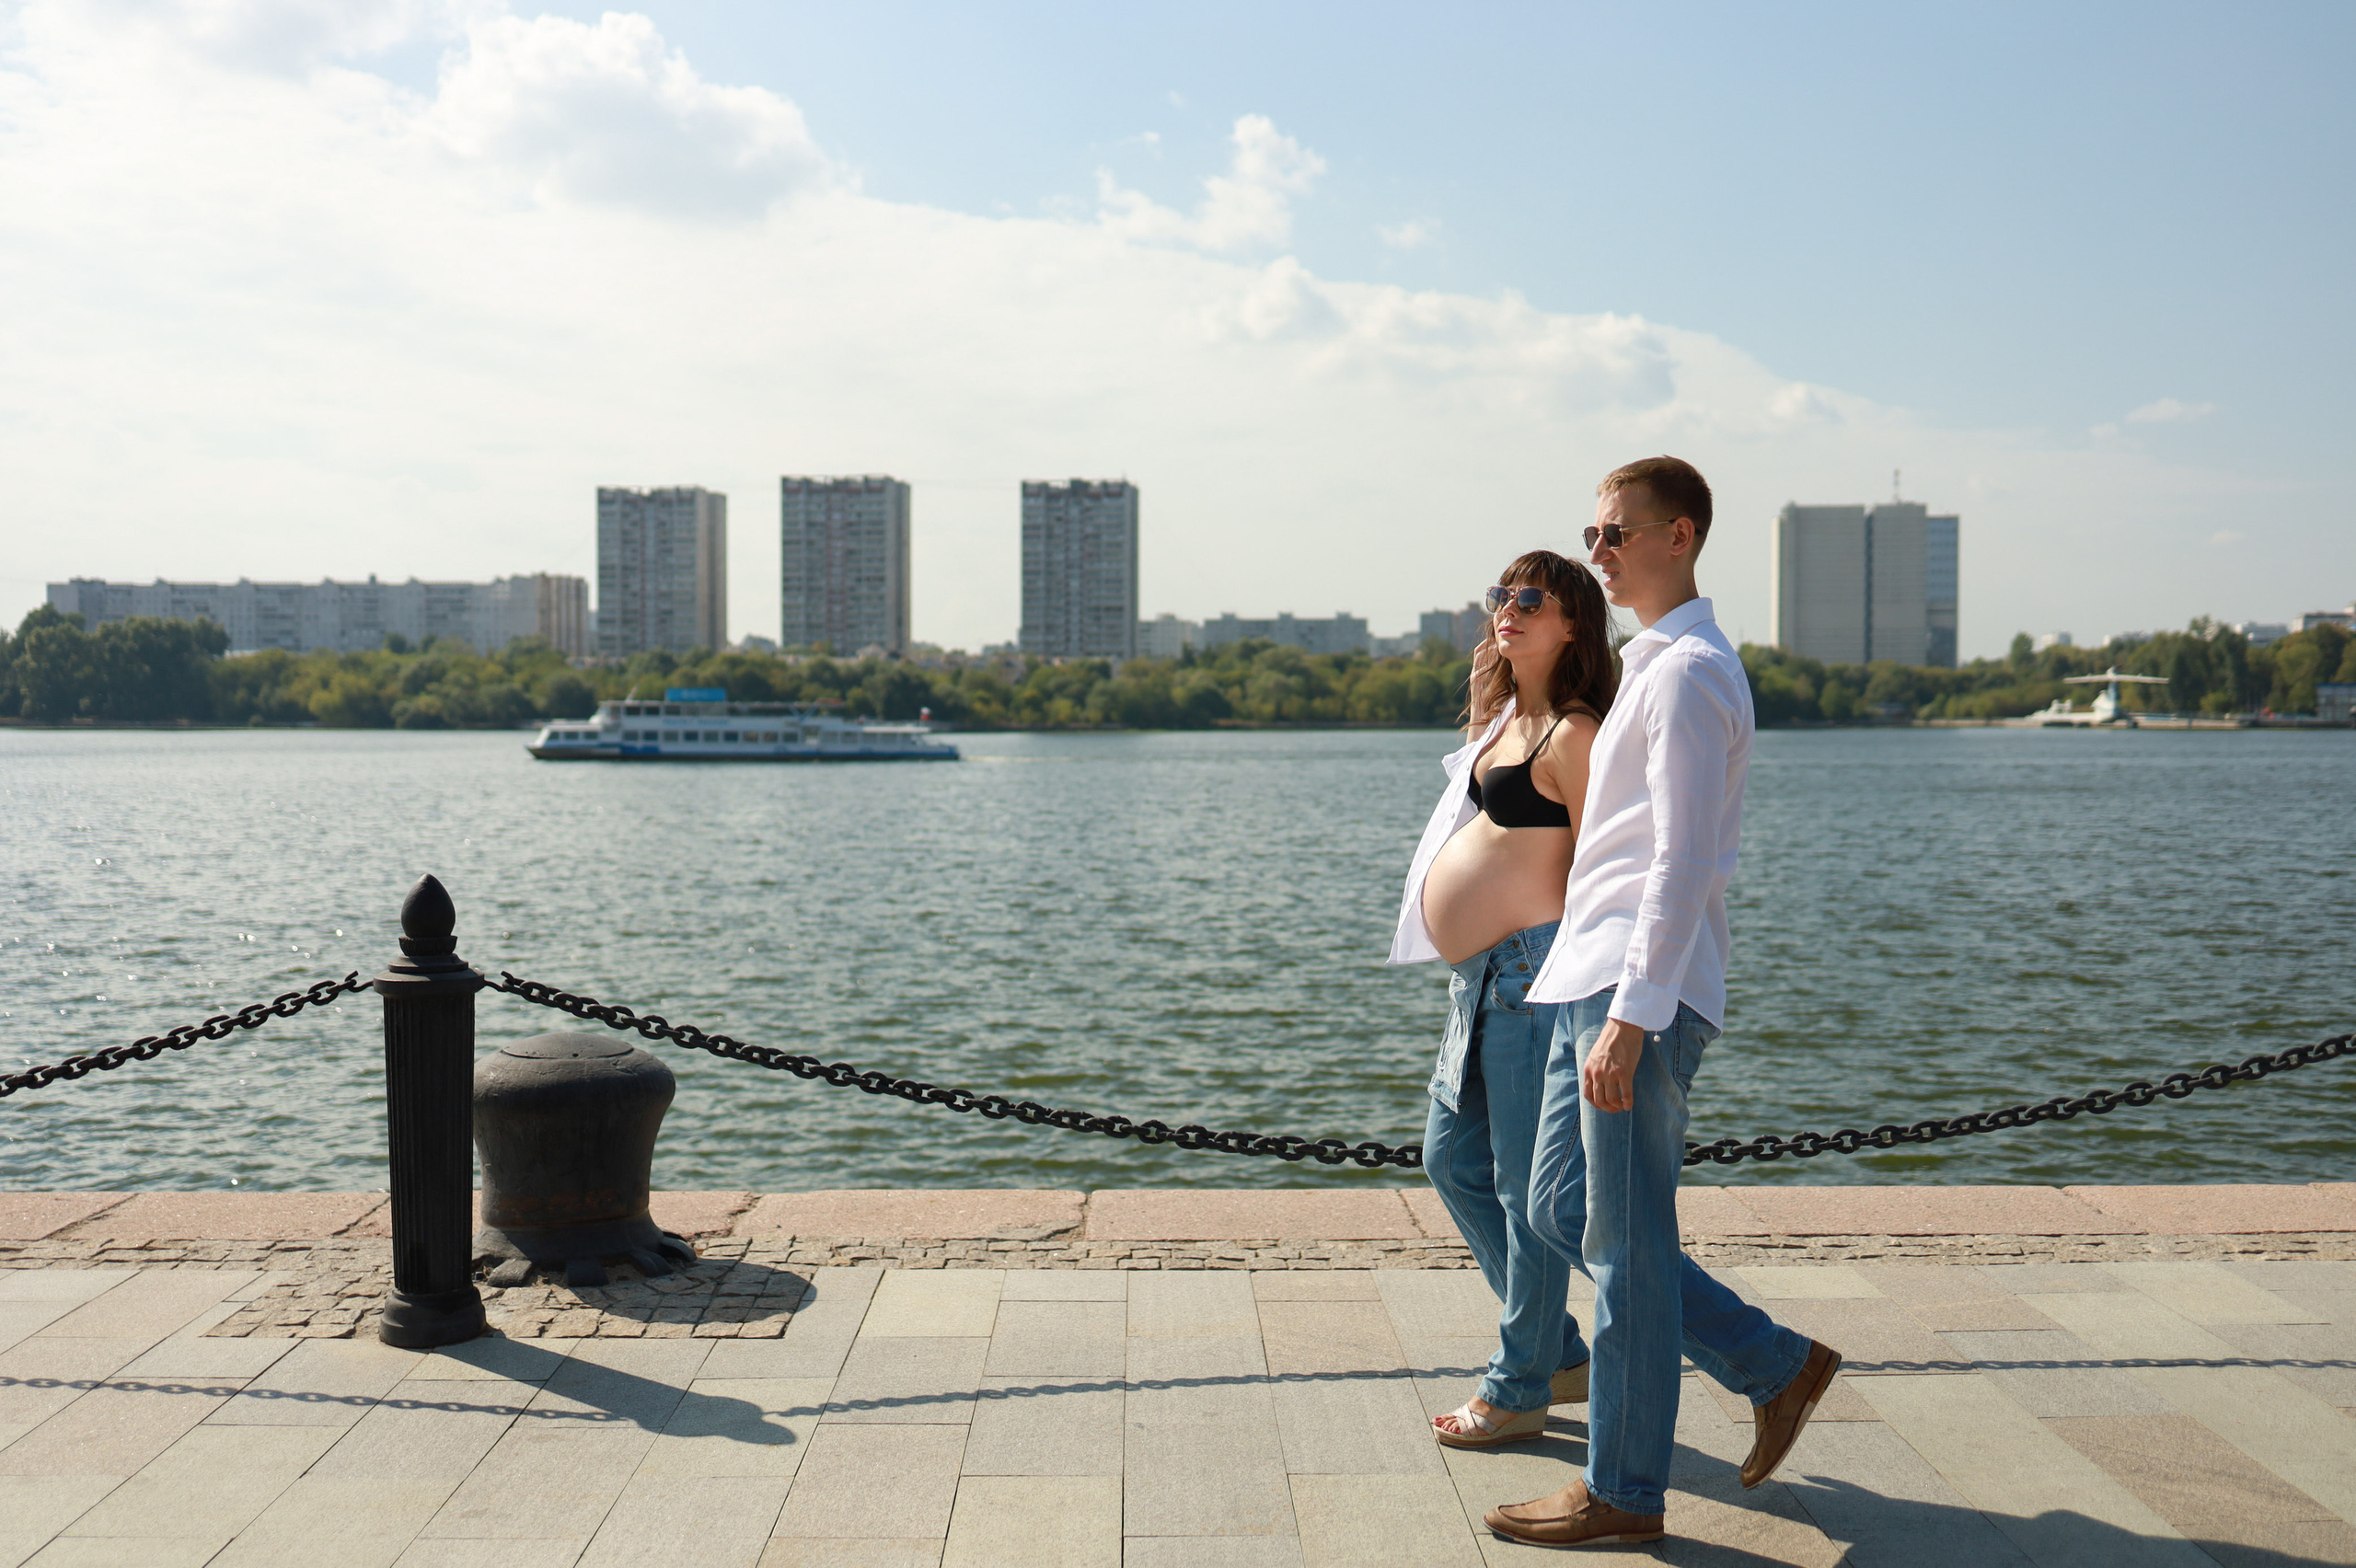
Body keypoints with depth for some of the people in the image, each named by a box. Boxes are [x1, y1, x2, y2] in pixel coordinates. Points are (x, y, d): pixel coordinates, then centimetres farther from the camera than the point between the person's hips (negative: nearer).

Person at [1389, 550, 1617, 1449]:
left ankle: (1519, 1392, 14)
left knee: (1527, 1185, 0)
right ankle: (1560, 1355, 28)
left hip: (1534, 971, -11)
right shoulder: (1505, 719, 16)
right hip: (1482, 975, 11)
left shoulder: (1572, 733, -12)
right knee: (1453, 1158, 16)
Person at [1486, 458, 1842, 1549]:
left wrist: (1631, 1017, -22)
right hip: (1594, 980, 10)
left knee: (1624, 1244, -1)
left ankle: (1624, 1492, 13)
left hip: (1640, 992, -10)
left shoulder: (1688, 671, -12)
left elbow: (1681, 864, -19)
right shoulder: (1651, 663, 20)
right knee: (1561, 1211, 14)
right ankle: (1774, 1366, 24)